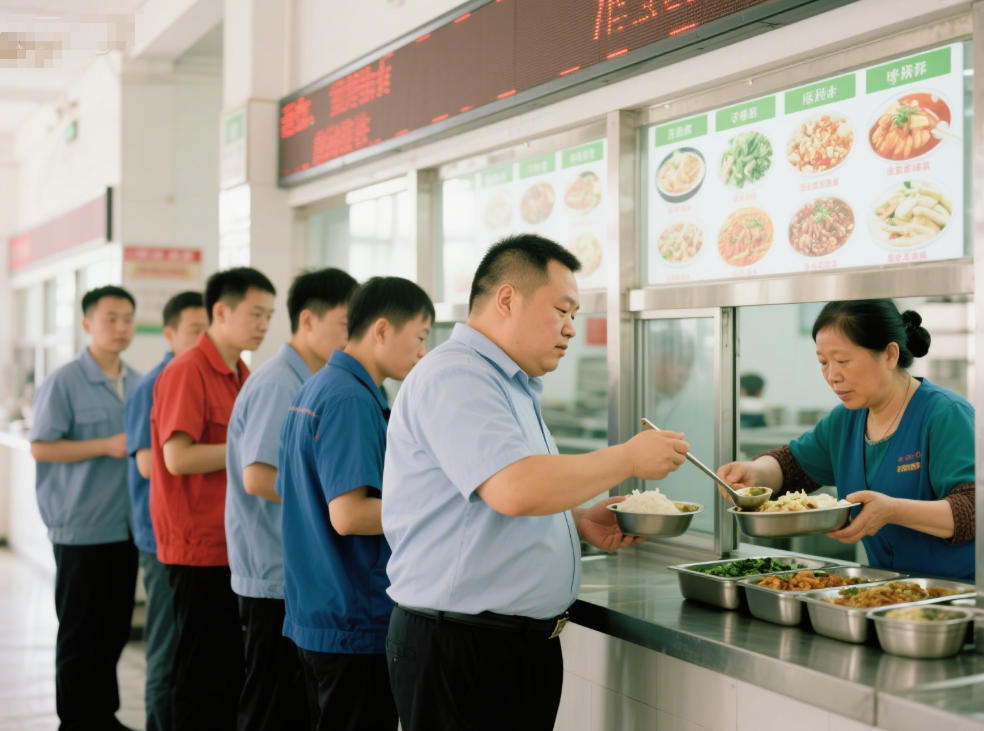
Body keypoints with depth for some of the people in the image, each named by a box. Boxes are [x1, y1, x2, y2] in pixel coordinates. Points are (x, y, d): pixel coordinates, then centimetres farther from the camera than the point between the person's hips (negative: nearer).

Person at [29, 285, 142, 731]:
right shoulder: (64, 383, -8)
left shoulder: (138, 385, 10)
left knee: (115, 628, 13)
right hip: (82, 527, -6)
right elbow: (41, 447, -11)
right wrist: (107, 447, -17)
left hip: (125, 525, 6)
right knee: (80, 632, 3)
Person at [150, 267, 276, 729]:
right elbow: (178, 457, -20)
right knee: (203, 672, 0)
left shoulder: (242, 376, 14)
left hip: (233, 545, 8)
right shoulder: (186, 372, -12)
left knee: (232, 667, 12)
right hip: (199, 547, -8)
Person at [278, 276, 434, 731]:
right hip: (355, 621, -10)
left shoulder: (315, 390, 11)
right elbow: (348, 515, -25)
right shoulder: (351, 399, -19)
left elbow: (288, 492, 19)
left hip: (316, 614, 10)